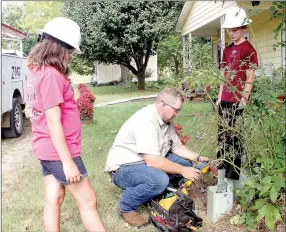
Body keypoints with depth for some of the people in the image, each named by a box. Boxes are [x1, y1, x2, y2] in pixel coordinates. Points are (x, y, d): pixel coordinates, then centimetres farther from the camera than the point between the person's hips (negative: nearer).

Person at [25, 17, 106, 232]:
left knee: (54, 200, 14)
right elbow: (54, 123, -23)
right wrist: (68, 162, -21)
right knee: (88, 201, 2)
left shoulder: (36, 72, 8)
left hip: (47, 150, 9)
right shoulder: (51, 75, -21)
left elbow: (30, 111, 17)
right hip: (59, 151, -9)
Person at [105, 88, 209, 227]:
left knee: (185, 163, 0)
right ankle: (126, 206, -10)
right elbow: (153, 161, -33)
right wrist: (182, 171, -24)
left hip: (148, 162, 9)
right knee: (159, 180, -36)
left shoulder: (166, 120, 3)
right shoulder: (146, 120, -28)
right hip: (124, 168, -9)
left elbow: (177, 146, 12)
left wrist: (198, 158, -3)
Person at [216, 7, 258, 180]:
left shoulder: (248, 49, -7)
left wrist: (244, 99, -16)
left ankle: (234, 174, 7)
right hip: (225, 100, 8)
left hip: (238, 101, -7)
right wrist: (220, 97, 15)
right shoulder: (227, 50, 15)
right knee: (223, 134, 13)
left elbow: (250, 78, -11)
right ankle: (221, 169, 25)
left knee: (235, 136, -2)